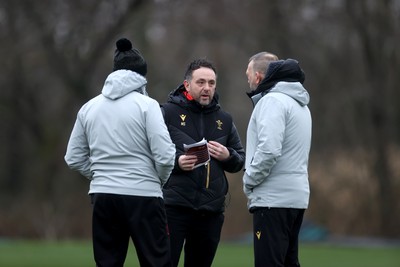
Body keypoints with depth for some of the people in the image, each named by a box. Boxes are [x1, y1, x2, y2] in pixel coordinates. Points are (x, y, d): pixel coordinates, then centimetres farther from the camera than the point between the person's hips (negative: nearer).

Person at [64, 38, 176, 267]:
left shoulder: (89, 108, 8)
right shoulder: (146, 105, -7)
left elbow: (74, 158, 11)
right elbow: (165, 156, -13)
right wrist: (160, 181, 6)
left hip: (103, 196, 5)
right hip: (143, 196, -5)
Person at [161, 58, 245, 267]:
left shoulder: (224, 120, 16)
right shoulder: (169, 112, 1)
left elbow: (240, 161, 20)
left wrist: (227, 156, -2)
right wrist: (176, 162, -20)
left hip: (211, 209, 5)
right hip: (174, 207, -5)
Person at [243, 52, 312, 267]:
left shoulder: (272, 101, -11)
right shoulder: (299, 103, 20)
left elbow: (269, 150, -23)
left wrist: (249, 181, -9)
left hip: (273, 199, -10)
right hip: (297, 195, 10)